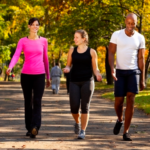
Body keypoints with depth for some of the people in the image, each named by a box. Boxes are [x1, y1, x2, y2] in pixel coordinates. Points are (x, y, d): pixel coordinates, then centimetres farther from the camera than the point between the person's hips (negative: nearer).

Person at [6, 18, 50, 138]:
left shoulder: (43, 41, 8)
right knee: (28, 102, 6)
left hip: (39, 75, 0)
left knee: (37, 102, -14)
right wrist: (10, 67, -29)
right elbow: (16, 55, -9)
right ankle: (29, 128, 15)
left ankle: (35, 127, -26)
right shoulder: (23, 41, 4)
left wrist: (48, 77, 16)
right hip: (26, 74, 0)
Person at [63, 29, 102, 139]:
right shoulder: (72, 51, 8)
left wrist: (98, 74, -17)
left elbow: (95, 68, 5)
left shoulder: (91, 52, 2)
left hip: (87, 82, -2)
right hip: (74, 82, 2)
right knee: (74, 106, -6)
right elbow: (68, 65, 14)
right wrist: (67, 69, -10)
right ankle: (77, 122, 26)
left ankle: (83, 131, 1)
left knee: (85, 107, -5)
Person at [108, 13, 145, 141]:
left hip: (134, 72, 0)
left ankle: (126, 132, -8)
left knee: (130, 100, -14)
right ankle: (120, 120, 34)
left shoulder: (140, 38, 1)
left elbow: (141, 59, 4)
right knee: (118, 102, -2)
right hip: (120, 72, 0)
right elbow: (111, 54, -5)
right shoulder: (116, 35, -4)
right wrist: (112, 70, -22)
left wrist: (142, 80, 3)